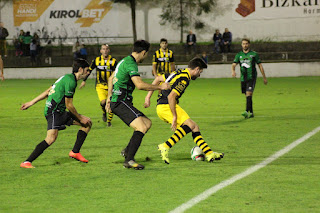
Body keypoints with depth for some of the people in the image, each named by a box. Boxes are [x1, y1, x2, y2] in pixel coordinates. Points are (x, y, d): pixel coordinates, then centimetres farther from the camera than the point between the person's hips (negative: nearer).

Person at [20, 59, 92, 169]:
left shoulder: (67, 77, 17)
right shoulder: (70, 81, -15)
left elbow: (47, 91, 19)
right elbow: (69, 105, -14)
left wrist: (31, 103, 20)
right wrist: (80, 118, -3)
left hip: (60, 112, 11)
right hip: (53, 111, -11)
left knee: (88, 123, 11)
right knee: (51, 137, -29)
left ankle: (75, 152, 11)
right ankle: (26, 162, -28)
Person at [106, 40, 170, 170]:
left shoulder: (125, 61, 18)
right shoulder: (130, 64, -15)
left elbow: (111, 78, 29)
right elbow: (140, 85, -26)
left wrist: (109, 97, 33)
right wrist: (160, 87, -17)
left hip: (116, 101, 10)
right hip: (120, 102, -10)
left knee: (147, 123, 12)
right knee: (141, 128, -21)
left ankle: (127, 151, 13)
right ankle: (129, 160, -24)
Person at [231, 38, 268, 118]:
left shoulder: (254, 54, 1)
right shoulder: (239, 55, 8)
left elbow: (260, 66, 7)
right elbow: (233, 64, -2)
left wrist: (264, 78, 8)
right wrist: (233, 71, -25)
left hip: (251, 78, -4)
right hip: (243, 78, 4)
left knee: (249, 94, -19)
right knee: (247, 96, 11)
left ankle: (247, 111, -29)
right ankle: (251, 113, 22)